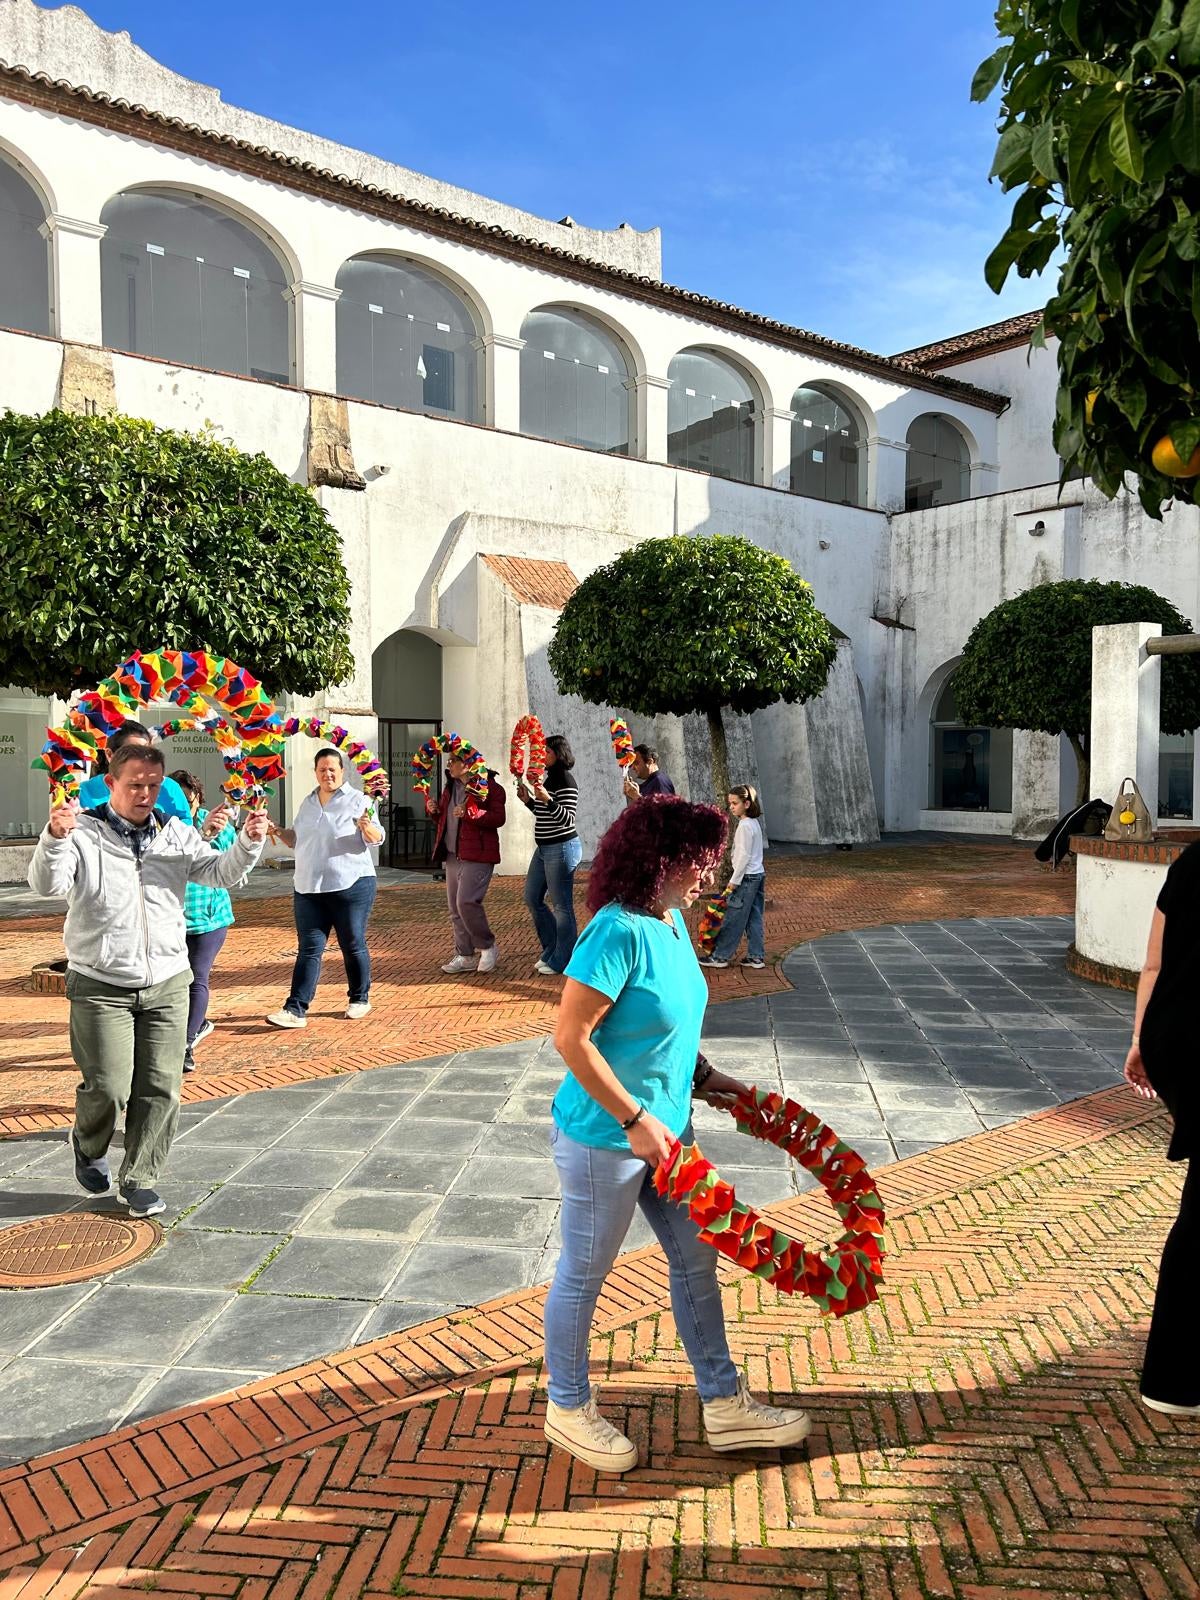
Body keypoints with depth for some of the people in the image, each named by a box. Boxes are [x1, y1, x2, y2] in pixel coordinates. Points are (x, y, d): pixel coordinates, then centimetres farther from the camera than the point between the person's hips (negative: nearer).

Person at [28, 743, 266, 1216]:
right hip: (101, 986, -3)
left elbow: (219, 871, 1)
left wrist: (248, 842, -19)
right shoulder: (82, 832, -5)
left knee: (161, 1088, 4)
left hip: (167, 984, 4)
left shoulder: (176, 834, 7)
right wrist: (54, 839, -39)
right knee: (108, 1086, -3)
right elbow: (47, 884, -19)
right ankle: (88, 1146, 31)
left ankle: (139, 1180, 21)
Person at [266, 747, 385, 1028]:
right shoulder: (308, 802, 15)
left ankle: (360, 999, 23)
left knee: (353, 946, 6)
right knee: (309, 949, 2)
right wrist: (279, 832, 5)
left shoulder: (357, 799, -4)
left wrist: (367, 827, -31)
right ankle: (295, 1010, 0)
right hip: (308, 889, 5)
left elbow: (377, 839, -10)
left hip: (351, 886, -4)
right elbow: (296, 839, 23)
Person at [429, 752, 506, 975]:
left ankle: (488, 947, 3)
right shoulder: (450, 787, 16)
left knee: (467, 902, -17)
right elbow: (444, 818, 26)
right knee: (455, 907, 9)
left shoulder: (489, 786, -9)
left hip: (477, 855, -9)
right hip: (453, 855, 9)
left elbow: (498, 818, -19)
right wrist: (434, 811, 4)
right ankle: (465, 956, 18)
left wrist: (469, 813, -28)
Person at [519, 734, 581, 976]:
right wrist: (529, 800, 9)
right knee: (532, 898, 16)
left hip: (561, 848, -10)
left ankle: (561, 961, 8)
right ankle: (550, 950, 28)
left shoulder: (566, 781, -14)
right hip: (543, 848, 11)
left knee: (561, 906, -2)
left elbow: (567, 819, -21)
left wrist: (547, 799, -31)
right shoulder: (549, 778, 13)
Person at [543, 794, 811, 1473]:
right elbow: (571, 1038, -26)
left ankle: (725, 1406, 35)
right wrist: (635, 1121, -23)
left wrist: (702, 1075, 8)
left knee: (698, 1259, 18)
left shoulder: (672, 922, 3)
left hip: (663, 1128, 9)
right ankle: (568, 1408, 35)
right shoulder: (618, 932, -25)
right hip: (606, 1139, -9)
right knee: (584, 1275, 12)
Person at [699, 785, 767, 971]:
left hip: (746, 878, -9)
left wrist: (734, 880, -15)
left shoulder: (745, 826, -17)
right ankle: (756, 956, 13)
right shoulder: (755, 823, 12)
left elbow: (744, 856, -20)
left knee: (733, 919, -2)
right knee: (754, 918, 11)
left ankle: (720, 956, 4)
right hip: (757, 875, 9)